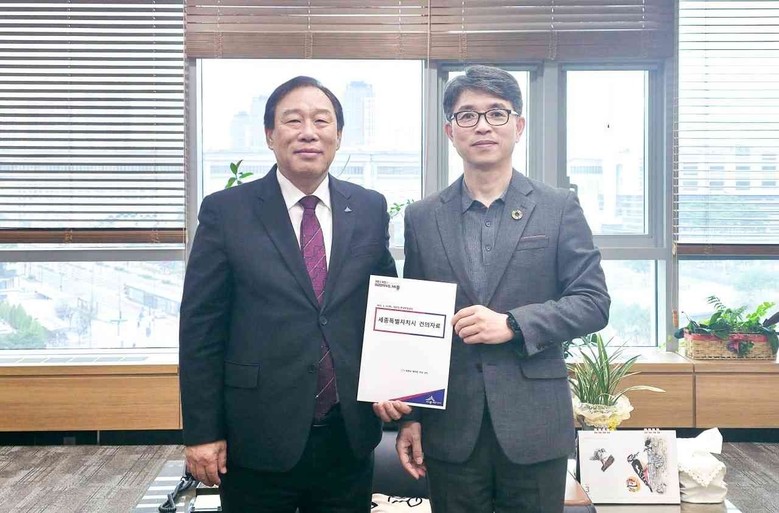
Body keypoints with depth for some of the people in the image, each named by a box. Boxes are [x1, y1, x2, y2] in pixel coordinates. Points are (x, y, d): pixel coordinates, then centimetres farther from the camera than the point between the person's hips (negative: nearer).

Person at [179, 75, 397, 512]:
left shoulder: (371, 209, 3)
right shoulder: (225, 211, -4)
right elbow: (201, 328, -4)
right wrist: (202, 432, -5)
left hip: (350, 437, 3)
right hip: (257, 441, -2)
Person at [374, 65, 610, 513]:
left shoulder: (559, 207, 2)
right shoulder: (422, 218, 6)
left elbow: (594, 303, -1)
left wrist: (512, 324, -15)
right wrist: (409, 417, 5)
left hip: (534, 427, -1)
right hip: (450, 430, 1)